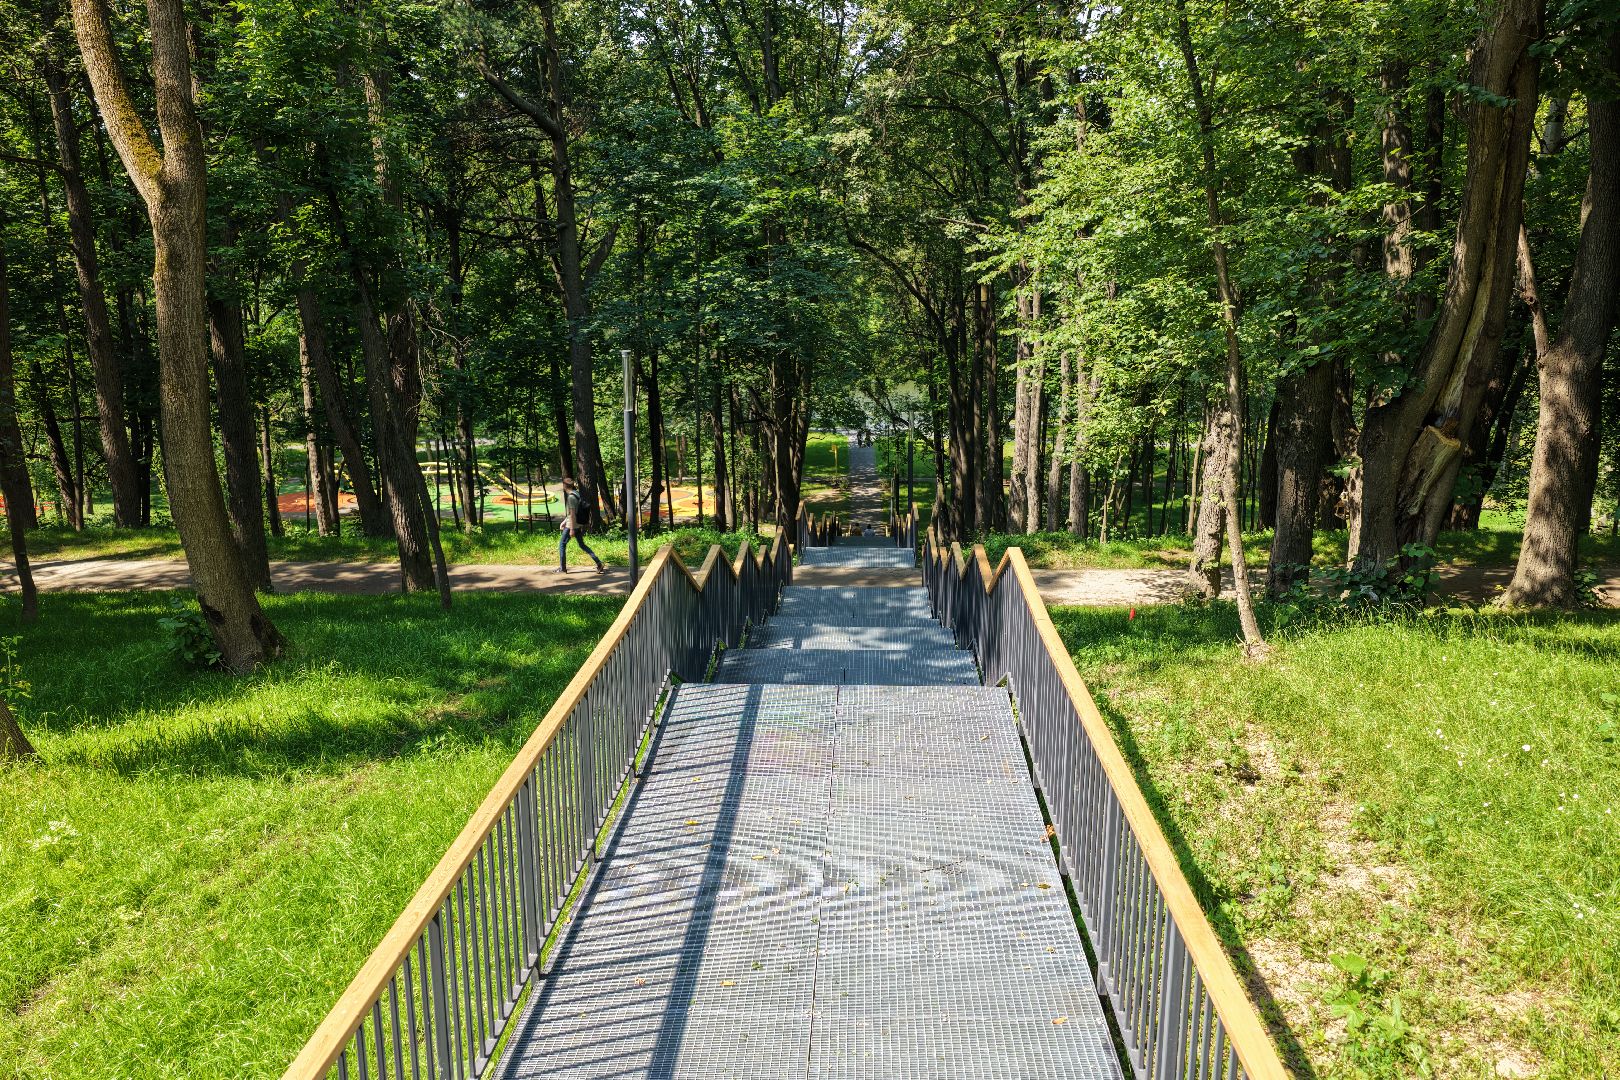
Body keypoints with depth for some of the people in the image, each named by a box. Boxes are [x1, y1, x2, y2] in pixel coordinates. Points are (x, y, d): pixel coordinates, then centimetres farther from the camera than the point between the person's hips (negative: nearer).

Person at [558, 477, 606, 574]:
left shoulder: (571, 497, -18)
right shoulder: (576, 494, 12)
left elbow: (572, 514, -22)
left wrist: (572, 529, -22)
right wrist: (564, 522, 26)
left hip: (572, 525, -9)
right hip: (579, 525, 9)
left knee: (562, 545, 3)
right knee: (582, 545, 12)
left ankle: (563, 568, 8)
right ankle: (599, 564, 5)